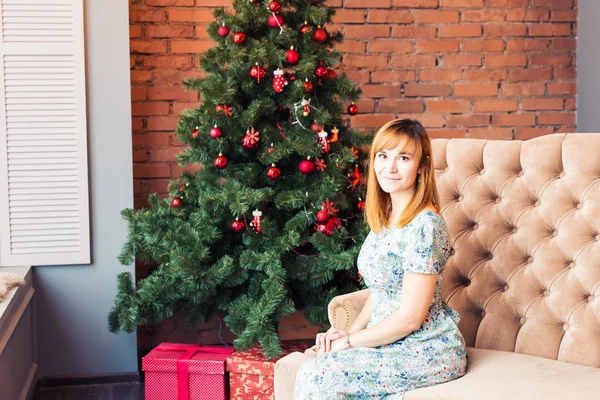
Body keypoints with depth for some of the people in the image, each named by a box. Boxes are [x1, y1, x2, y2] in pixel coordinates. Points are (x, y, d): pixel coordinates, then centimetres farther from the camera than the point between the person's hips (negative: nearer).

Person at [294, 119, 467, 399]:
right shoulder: (384, 218, 8)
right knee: (311, 372, -15)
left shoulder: (424, 226, -18)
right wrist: (351, 331, -1)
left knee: (316, 377, -20)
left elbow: (410, 318, -19)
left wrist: (349, 341, -11)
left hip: (428, 351, -7)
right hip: (391, 342, 7)